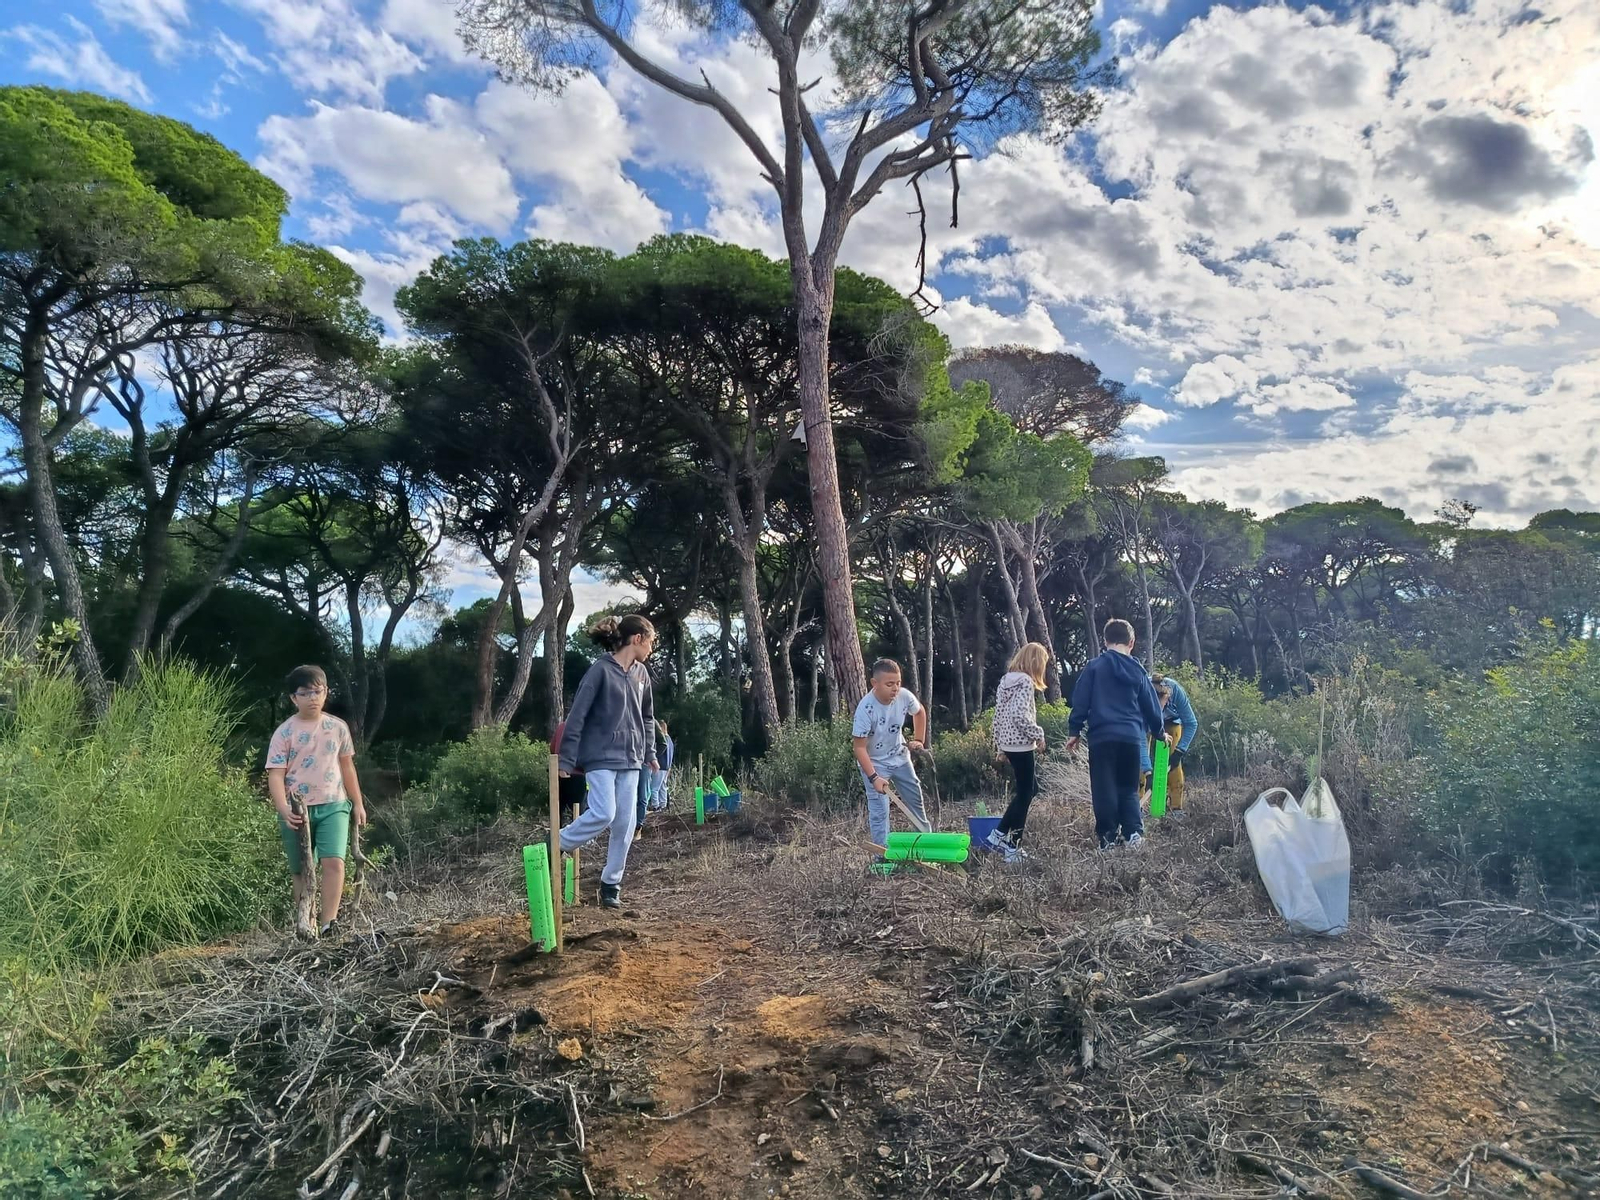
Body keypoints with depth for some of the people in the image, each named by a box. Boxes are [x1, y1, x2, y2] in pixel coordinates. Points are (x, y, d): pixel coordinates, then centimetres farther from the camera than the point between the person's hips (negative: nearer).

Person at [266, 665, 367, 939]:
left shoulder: (338, 727, 5)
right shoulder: (284, 732, -4)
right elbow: (276, 775, -10)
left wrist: (358, 803, 15)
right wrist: (284, 809, -25)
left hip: (333, 806, 1)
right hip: (297, 811, -1)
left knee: (334, 862, -17)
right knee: (301, 872, 8)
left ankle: (328, 923, -17)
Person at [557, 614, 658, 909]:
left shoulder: (641, 673, 9)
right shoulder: (601, 670, -12)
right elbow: (576, 716, -12)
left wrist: (649, 753, 17)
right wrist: (567, 760, -13)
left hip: (630, 759, 7)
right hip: (600, 757, -6)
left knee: (625, 824, 4)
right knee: (603, 815, -17)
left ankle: (611, 884, 16)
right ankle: (554, 848, 6)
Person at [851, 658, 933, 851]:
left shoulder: (904, 696, -19)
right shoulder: (866, 708, -32)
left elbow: (920, 712, 7)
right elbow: (860, 748, -28)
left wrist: (919, 739, 2)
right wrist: (873, 777, -33)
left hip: (899, 757, 5)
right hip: (874, 762, -5)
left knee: (916, 798, 18)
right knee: (879, 810, -11)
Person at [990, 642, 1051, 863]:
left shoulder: (1006, 680, 12)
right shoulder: (1025, 681, -15)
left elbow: (999, 714, 15)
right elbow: (1021, 715, -25)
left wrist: (999, 743, 20)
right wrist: (1038, 734, -11)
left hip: (1008, 743, 9)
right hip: (1021, 744, -9)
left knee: (1030, 789, 19)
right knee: (1024, 794, 0)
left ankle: (999, 834, 17)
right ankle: (1012, 848, 5)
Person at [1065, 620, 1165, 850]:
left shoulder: (1095, 666, 0)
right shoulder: (1137, 671, 10)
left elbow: (1080, 701, -4)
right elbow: (1151, 706, 18)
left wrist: (1074, 730, 3)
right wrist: (1158, 731, 34)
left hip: (1102, 736, -3)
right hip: (1131, 737, 3)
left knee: (1104, 789, 2)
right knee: (1129, 788, 14)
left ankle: (1108, 838, 2)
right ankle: (1135, 832, -2)